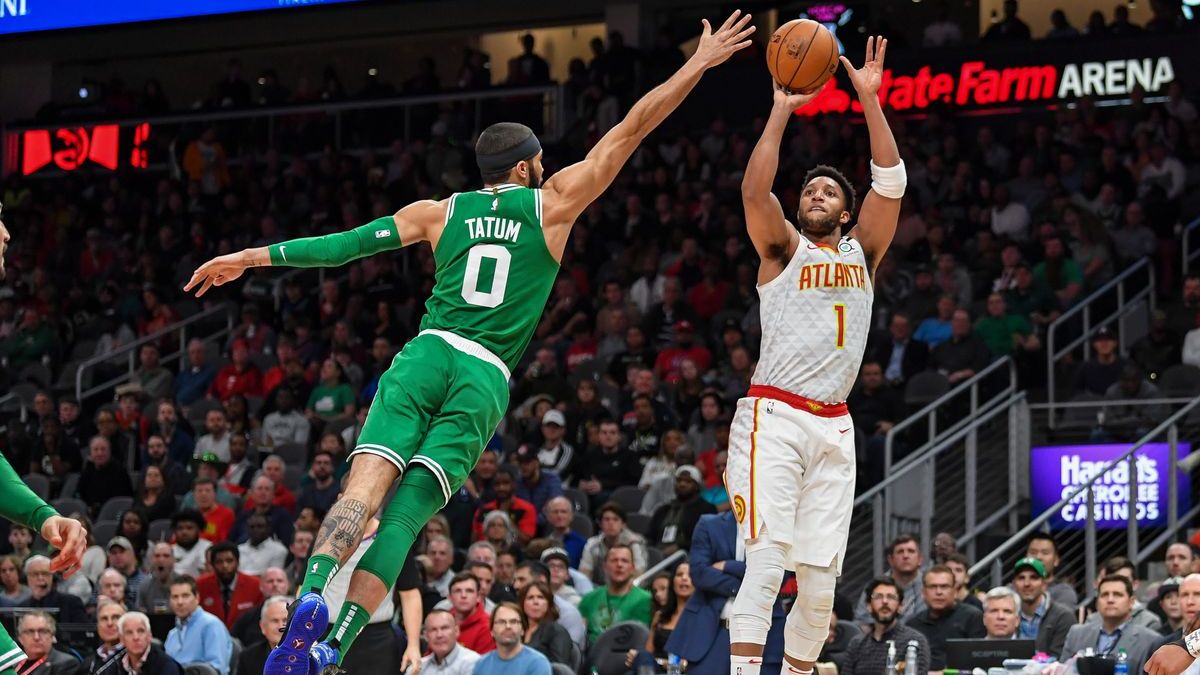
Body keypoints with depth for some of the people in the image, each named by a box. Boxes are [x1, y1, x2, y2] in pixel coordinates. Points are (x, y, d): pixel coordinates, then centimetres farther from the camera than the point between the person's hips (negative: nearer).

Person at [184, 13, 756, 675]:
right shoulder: (553, 204, 11)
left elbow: (343, 244, 13)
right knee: (406, 513, -7)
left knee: (365, 489, -14)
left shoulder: (441, 212, 14)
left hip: (427, 355, 1)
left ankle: (313, 594, -42)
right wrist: (698, 64, 19)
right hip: (486, 379, -1)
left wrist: (248, 258, 19)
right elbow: (632, 129, 14)